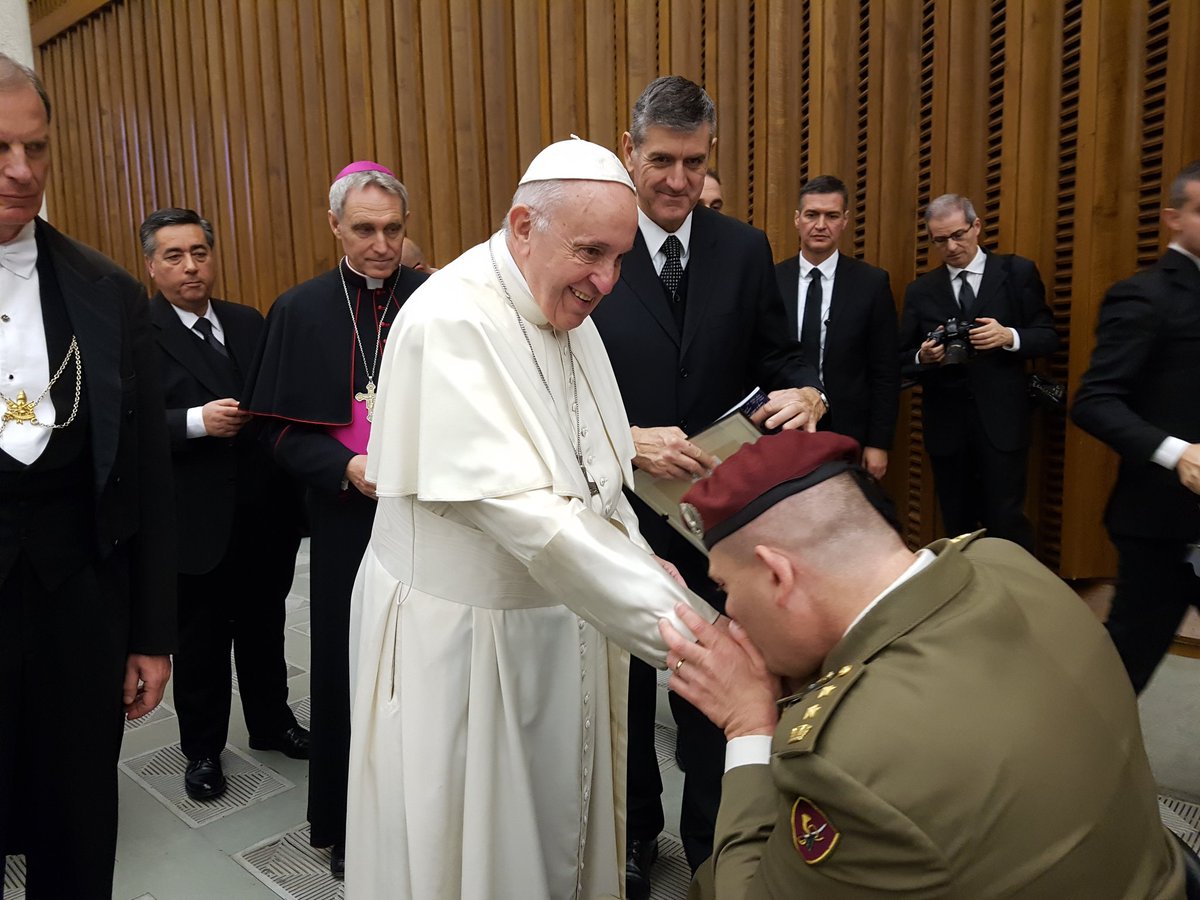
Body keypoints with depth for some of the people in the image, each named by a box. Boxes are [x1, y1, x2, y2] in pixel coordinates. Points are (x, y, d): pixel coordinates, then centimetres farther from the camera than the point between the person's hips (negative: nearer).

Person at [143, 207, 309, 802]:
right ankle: (202, 749, 33)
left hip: (265, 513, 4)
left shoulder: (249, 323, 8)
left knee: (263, 628, 19)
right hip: (196, 523, -4)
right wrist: (196, 422, -27)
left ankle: (271, 722, 40)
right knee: (200, 642, 13)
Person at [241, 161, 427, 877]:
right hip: (346, 519, 1)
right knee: (347, 665, 11)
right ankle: (349, 827, 31)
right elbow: (284, 429, 2)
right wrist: (346, 467, -14)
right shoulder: (301, 311, 4)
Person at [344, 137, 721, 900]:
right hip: (458, 637, -7)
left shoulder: (571, 314, 3)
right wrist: (686, 628, -32)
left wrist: (642, 566, -2)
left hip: (566, 620, 7)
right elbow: (521, 510, -31)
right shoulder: (450, 322, -23)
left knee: (557, 827, 22)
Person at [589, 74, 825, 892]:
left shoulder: (746, 250, 0)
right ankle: (634, 834, 45)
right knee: (626, 682, 19)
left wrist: (807, 395, -19)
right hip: (620, 512, -1)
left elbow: (779, 358, 3)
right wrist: (628, 443, -28)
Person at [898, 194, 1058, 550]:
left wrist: (1009, 337, -18)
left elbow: (1048, 336, 2)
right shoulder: (920, 290, 8)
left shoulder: (1018, 272, 4)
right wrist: (924, 357, -14)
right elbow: (904, 360, 9)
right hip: (945, 426, 2)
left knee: (1007, 521, -4)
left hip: (1002, 422, -2)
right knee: (956, 526, 11)